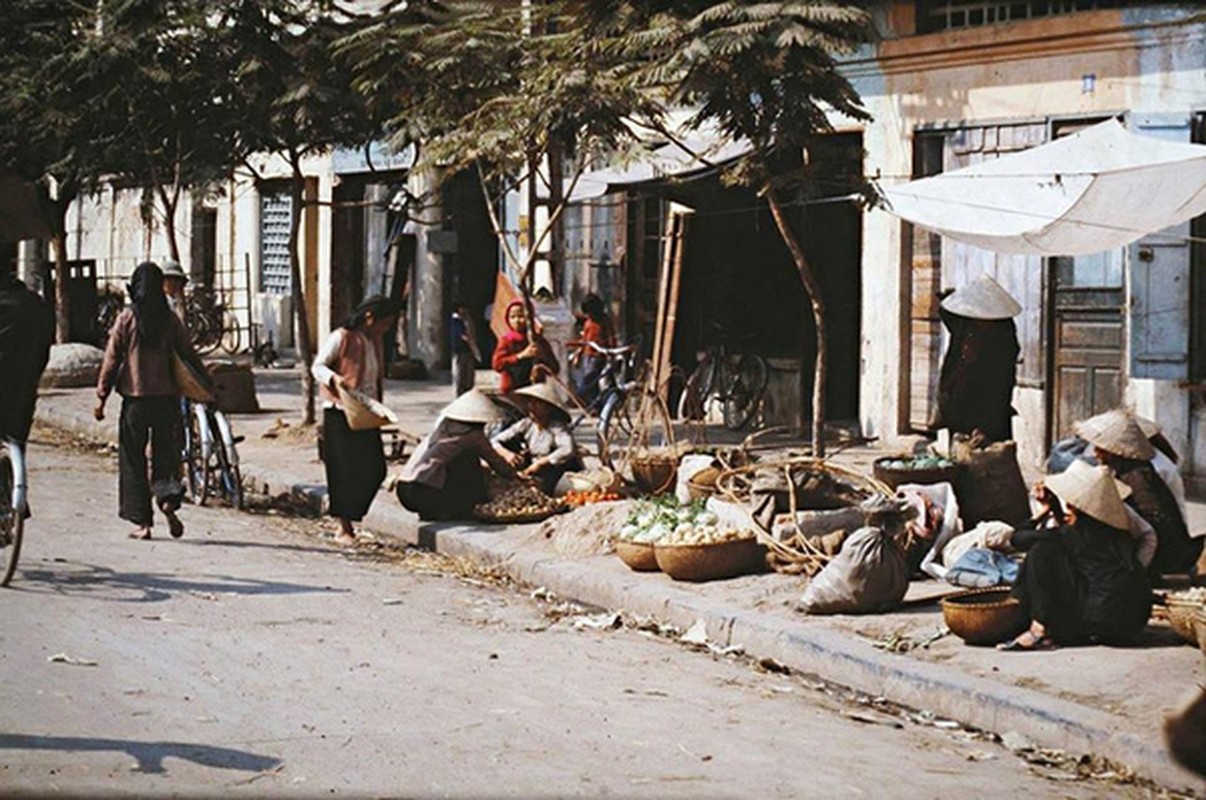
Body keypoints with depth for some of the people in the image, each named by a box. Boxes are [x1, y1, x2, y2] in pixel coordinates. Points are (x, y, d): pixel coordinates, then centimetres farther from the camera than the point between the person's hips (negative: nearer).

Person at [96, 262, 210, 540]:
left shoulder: (126, 319, -5)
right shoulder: (169, 319, 1)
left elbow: (112, 360, -4)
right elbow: (188, 354, 5)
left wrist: (101, 397, 2)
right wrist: (208, 384, 16)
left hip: (135, 398, -2)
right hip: (166, 397, 2)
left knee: (133, 460, 7)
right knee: (165, 453, 12)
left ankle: (142, 522, 4)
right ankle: (168, 497, -16)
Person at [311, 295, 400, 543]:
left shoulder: (377, 341, 13)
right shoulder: (341, 338, -10)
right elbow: (317, 366, -9)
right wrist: (334, 378, -29)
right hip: (340, 412, -7)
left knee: (375, 469, 0)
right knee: (345, 469, -4)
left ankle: (345, 511, 18)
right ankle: (345, 528, 4)